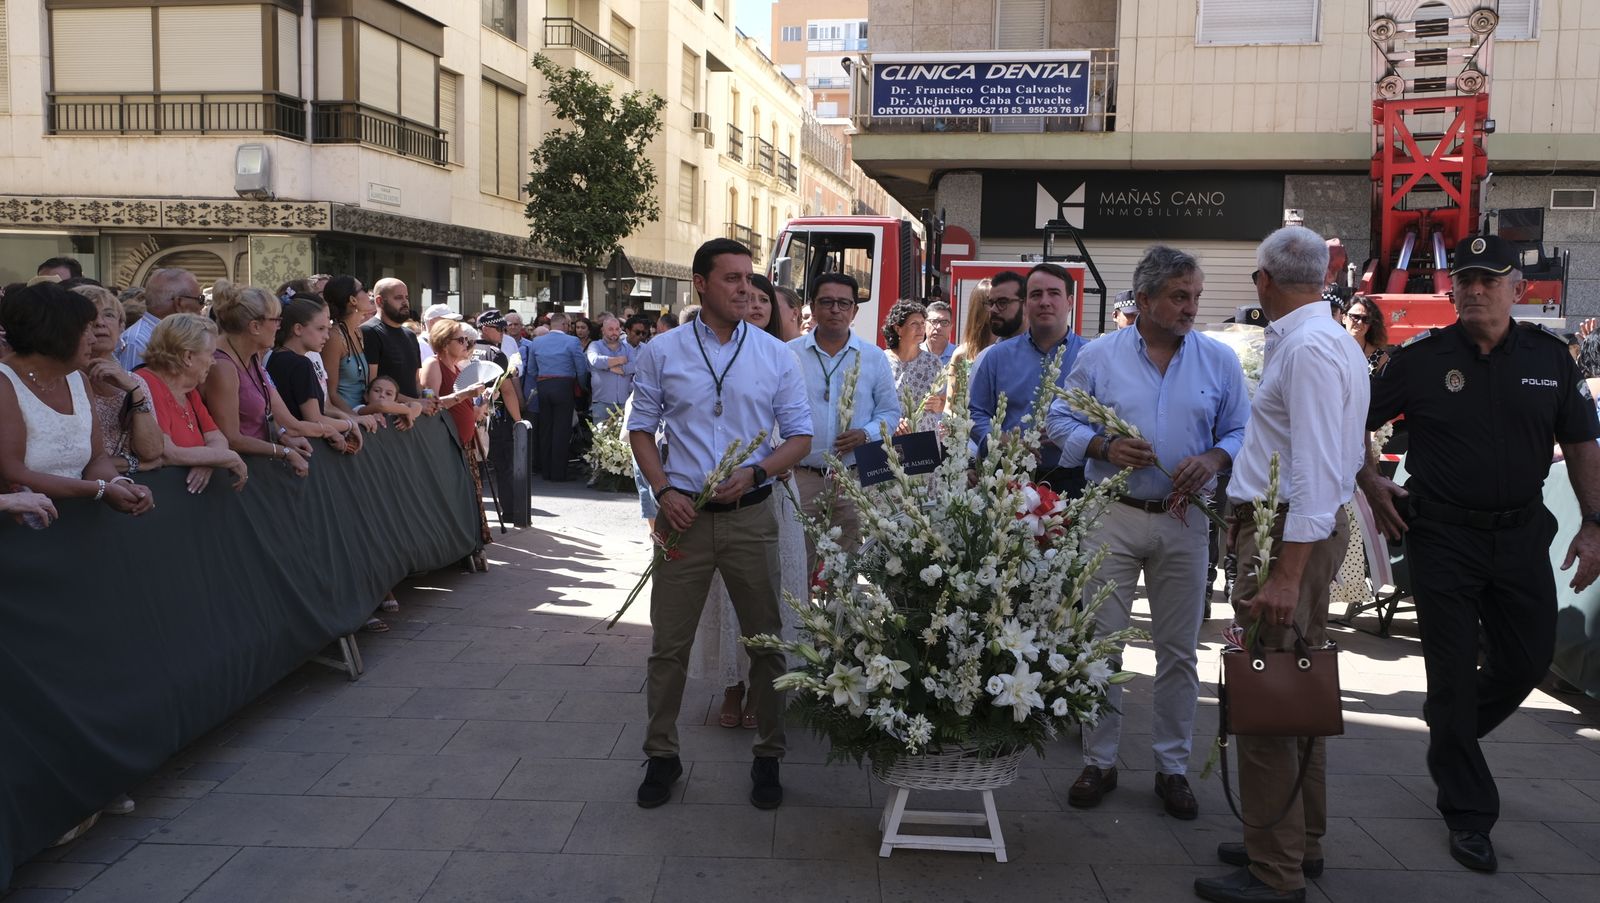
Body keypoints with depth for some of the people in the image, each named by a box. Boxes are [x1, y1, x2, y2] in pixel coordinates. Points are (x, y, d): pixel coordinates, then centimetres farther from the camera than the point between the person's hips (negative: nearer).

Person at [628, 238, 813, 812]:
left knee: (765, 640, 7)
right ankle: (662, 755, 23)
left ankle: (768, 757, 23)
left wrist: (753, 473, -12)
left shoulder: (775, 354, 3)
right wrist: (663, 490, -7)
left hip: (750, 515, 1)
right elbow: (641, 428, 8)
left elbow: (800, 436, 5)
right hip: (684, 515, 0)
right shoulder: (662, 352, 2)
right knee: (669, 644, 6)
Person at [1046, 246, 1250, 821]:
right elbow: (1061, 421, 4)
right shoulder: (1098, 357, 2)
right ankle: (1099, 761, 17)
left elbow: (1243, 432, 6)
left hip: (1184, 522, 1)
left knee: (1179, 650, 8)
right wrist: (1104, 448, -14)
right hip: (1112, 518, -1)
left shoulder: (1219, 361, 4)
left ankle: (1172, 766, 22)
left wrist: (1214, 459, -14)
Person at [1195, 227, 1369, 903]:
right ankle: (1303, 843, 29)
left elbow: (1317, 470, -24)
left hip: (1291, 534, -11)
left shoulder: (1308, 349, -17)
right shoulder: (1330, 339, 16)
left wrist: (1288, 574, -26)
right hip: (1308, 526, 11)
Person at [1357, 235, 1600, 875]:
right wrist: (1371, 484, -9)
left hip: (1521, 534, 3)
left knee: (1527, 662, 11)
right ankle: (1468, 813, 14)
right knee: (1453, 673, 2)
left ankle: (1449, 740, 41)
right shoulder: (1421, 359, -5)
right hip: (1443, 535, -3)